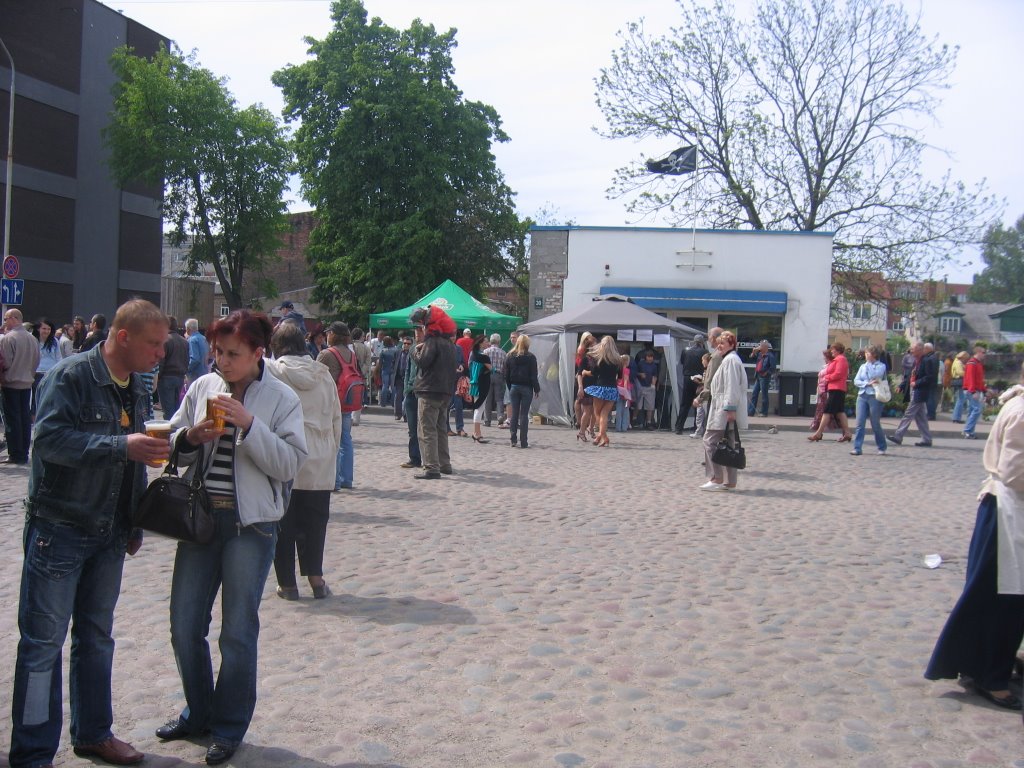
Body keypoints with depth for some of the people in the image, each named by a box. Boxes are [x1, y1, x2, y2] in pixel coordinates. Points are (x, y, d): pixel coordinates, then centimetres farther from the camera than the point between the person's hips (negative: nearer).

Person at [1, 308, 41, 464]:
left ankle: (15, 455, 0)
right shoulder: (33, 339, 5)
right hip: (27, 383, 6)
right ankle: (24, 454, 12)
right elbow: (36, 362, 10)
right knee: (25, 418, 9)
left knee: (13, 420, -1)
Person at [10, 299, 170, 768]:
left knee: (96, 636, 16)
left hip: (109, 535, 7)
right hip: (58, 530, -7)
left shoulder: (134, 386, 10)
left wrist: (134, 523, 18)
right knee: (44, 640, 0)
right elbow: (50, 439, -25)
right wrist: (121, 445, -32)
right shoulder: (71, 376, -13)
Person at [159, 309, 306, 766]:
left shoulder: (281, 399, -5)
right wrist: (190, 438, -10)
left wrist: (249, 425, -21)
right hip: (199, 517, 4)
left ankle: (229, 727, 23)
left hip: (250, 524, -4)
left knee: (238, 633, 5)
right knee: (184, 626, 9)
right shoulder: (202, 387, 5)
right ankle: (199, 713, 31)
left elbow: (289, 464, -13)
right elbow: (172, 446, 11)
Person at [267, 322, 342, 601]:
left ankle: (287, 583, 11)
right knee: (314, 520, 12)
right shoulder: (323, 374, 5)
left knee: (284, 521, 7)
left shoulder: (271, 371, -6)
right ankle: (316, 578, 9)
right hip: (319, 462, 3)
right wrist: (332, 452, 17)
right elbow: (336, 418, 9)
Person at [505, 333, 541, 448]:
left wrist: (510, 387, 12)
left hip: (514, 387, 3)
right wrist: (537, 389, 0)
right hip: (526, 388, -3)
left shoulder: (510, 356, 3)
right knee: (524, 414, -1)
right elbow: (533, 375, -8)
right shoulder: (530, 357, -8)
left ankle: (513, 440, 9)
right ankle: (523, 442, 0)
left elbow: (506, 375, 6)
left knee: (514, 414, 9)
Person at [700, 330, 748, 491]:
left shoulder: (730, 360, -12)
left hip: (725, 411, -11)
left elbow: (732, 387, -19)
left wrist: (729, 409, -24)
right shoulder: (728, 359, 22)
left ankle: (717, 479, -10)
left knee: (710, 440, -9)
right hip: (726, 410, 11)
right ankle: (729, 481, 12)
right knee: (728, 445, 10)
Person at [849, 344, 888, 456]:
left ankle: (882, 448, 18)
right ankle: (857, 448, -4)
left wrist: (869, 365, -4)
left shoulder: (881, 366, 2)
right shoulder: (862, 366, 14)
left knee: (876, 424, 2)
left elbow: (875, 377, -13)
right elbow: (856, 381, 7)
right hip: (862, 396, 4)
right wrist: (867, 383, -8)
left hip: (874, 396, -4)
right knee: (860, 423, -4)